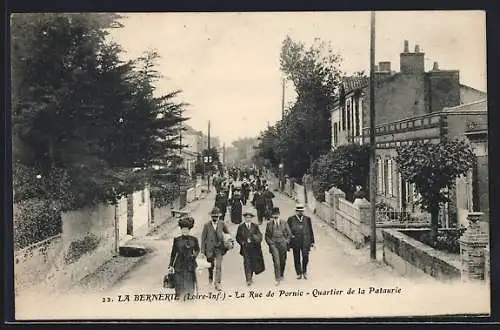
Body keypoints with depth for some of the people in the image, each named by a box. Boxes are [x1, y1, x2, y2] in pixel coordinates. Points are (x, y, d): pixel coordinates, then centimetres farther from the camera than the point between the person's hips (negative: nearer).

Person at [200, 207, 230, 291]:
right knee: (211, 265, 16)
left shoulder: (222, 223, -2)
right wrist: (202, 250, -5)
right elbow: (203, 238, -3)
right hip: (210, 248, 0)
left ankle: (217, 283, -4)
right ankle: (210, 277, 46)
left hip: (219, 247, 0)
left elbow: (227, 232, 15)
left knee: (218, 266, -9)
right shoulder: (207, 225, -6)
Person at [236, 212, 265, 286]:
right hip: (245, 247, -2)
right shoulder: (241, 227, 6)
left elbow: (260, 235, 7)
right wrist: (242, 242, -8)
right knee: (247, 263, -9)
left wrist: (258, 239, -14)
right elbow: (238, 237, 7)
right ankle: (248, 280, -9)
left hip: (254, 247, 3)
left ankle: (250, 278, 25)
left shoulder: (255, 226, 11)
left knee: (254, 263, 7)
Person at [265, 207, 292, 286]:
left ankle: (281, 275, 35)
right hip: (274, 244, -1)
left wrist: (286, 242, -3)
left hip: (282, 244, 2)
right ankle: (277, 279, -8)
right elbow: (267, 236, 10)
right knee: (276, 262, -12)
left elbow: (289, 234, 8)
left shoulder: (284, 224, 3)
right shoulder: (269, 224, 3)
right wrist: (270, 242, -2)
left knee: (282, 261, 12)